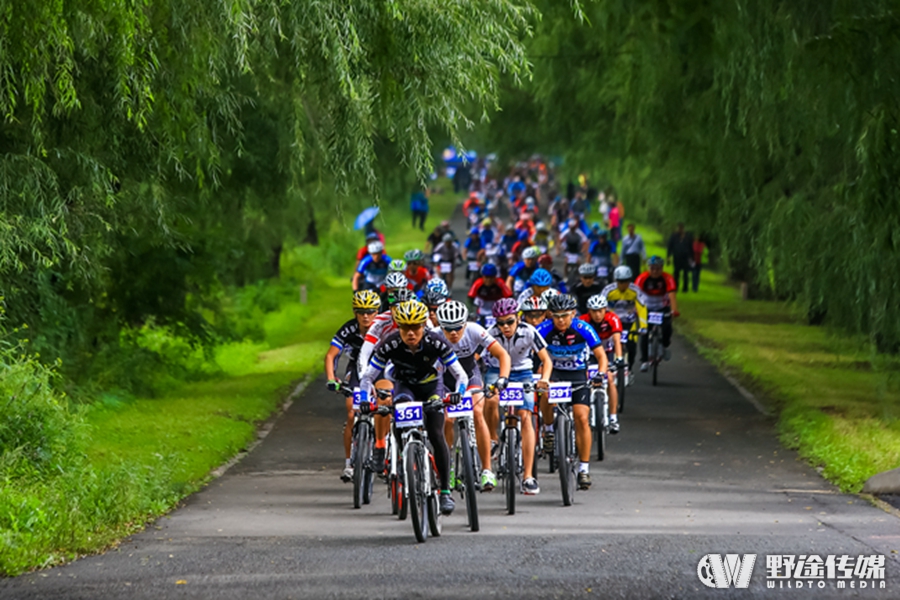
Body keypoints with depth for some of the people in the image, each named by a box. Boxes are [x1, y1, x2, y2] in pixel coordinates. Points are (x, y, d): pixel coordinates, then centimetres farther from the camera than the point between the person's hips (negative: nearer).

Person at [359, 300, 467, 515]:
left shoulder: (435, 343, -29)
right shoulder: (390, 345, -28)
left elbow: (461, 375, -23)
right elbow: (367, 377, -20)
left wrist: (458, 394, -42)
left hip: (431, 386, 0)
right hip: (405, 385, 1)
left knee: (436, 435, -15)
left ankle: (445, 491, -6)